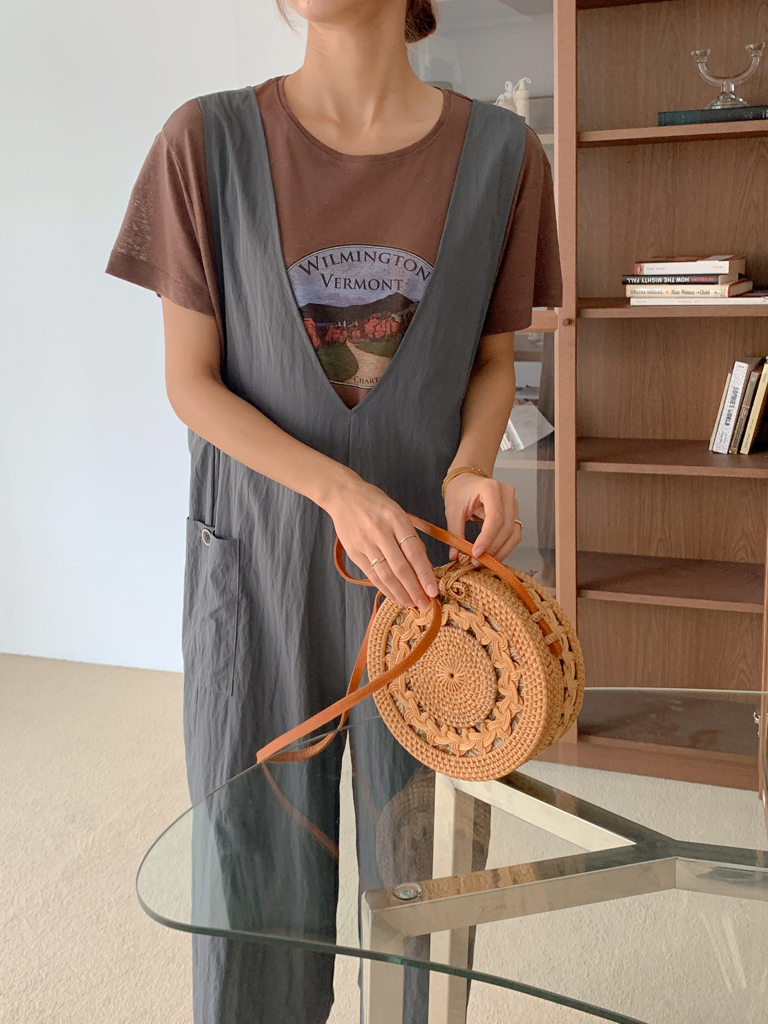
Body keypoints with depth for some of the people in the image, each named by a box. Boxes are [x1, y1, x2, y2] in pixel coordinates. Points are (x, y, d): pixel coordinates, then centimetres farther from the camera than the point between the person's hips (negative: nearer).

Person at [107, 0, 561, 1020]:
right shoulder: (208, 143, -6)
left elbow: (493, 360, 7)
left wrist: (471, 469, -14)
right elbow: (190, 381, -5)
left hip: (424, 563, 1)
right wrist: (341, 491, -20)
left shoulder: (500, 153, -3)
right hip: (260, 559, 0)